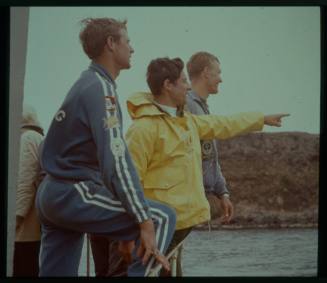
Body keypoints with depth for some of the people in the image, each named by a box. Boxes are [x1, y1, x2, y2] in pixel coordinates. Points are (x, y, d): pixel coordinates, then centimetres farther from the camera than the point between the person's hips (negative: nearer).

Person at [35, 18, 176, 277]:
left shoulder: (85, 84, 19)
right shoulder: (100, 87, -12)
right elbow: (115, 160, -23)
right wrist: (144, 222, -25)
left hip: (52, 194, 10)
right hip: (74, 194, -10)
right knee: (162, 218, -9)